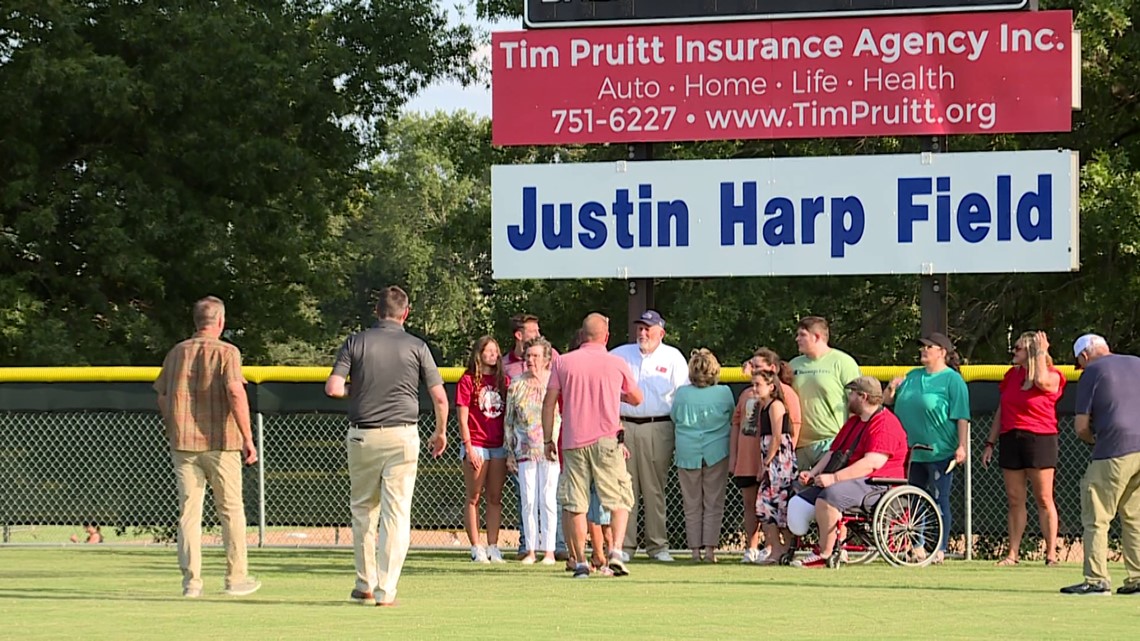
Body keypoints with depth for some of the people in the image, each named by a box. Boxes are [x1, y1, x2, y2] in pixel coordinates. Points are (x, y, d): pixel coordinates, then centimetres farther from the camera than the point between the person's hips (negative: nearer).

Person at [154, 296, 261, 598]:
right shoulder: (226, 352, -5)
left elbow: (162, 397, 12)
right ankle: (236, 579, 9)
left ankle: (191, 581, -2)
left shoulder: (176, 353, 10)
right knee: (231, 511, 6)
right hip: (220, 442, -4)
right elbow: (235, 393, -16)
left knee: (188, 512, 3)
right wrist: (248, 439, -15)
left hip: (183, 443, 4)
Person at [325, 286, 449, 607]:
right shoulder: (416, 346, 0)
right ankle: (386, 591, -5)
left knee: (363, 510, 16)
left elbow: (333, 388, -8)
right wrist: (440, 432, 15)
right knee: (397, 513, 0)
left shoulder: (355, 342, 0)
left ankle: (365, 585, 19)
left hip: (362, 435, 1)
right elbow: (439, 397, -1)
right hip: (403, 435, -1)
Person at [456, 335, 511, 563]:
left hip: (499, 446, 5)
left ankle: (493, 548, 10)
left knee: (495, 498, 7)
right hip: (476, 446, -5)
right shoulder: (468, 380, -3)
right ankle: (476, 548, 1)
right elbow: (462, 417, -5)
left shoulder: (503, 380, 11)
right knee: (474, 498, -1)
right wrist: (468, 447, -12)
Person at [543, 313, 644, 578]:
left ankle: (580, 562, 1)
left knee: (575, 506, 4)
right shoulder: (616, 364, 3)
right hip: (606, 441, -1)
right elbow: (637, 399, 16)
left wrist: (548, 439, 9)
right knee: (619, 500, 6)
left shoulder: (563, 363, 4)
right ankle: (616, 551, -12)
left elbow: (549, 403, 2)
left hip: (573, 442, 1)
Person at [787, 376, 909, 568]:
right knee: (800, 502, -3)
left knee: (829, 496, -34)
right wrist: (813, 473, 3)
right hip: (849, 481, 11)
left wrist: (834, 477, -26)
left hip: (878, 485, -11)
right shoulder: (853, 422, 24)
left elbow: (872, 463, -23)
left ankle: (825, 555, -26)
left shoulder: (885, 423, -11)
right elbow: (833, 452, 23)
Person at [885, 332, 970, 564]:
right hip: (913, 452, 7)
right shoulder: (912, 376, 16)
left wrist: (961, 446, -17)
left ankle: (939, 550, 2)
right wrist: (891, 389, -1)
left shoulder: (952, 380, -5)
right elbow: (887, 401, 21)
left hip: (940, 452, -7)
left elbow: (961, 416, -10)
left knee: (939, 500, -2)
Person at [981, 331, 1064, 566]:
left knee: (1044, 500, -4)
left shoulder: (1051, 375, -1)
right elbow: (1001, 411, 20)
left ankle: (1051, 553, -1)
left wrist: (1041, 353, -14)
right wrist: (990, 443, 16)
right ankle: (1013, 553, 7)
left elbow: (1041, 381, -27)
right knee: (1014, 500, 5)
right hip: (1010, 440, 6)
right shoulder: (1012, 375, 16)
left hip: (1039, 439, -6)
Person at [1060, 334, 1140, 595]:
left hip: (1114, 453, -6)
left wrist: (1093, 439, 18)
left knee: (1096, 517, 0)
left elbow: (1081, 427, -2)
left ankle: (1096, 579, -4)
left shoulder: (1092, 373, 1)